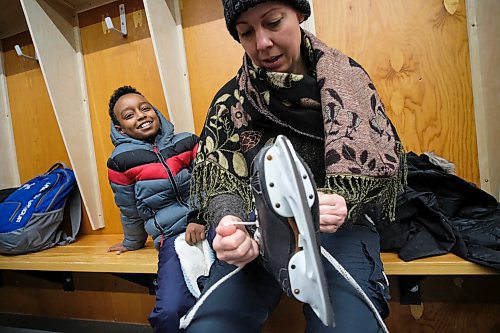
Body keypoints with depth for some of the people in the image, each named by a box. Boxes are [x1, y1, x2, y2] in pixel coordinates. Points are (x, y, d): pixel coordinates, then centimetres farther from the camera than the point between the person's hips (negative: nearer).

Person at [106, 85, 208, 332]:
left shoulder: (188, 142, 8)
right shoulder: (120, 162, 3)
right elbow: (130, 210, 16)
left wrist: (199, 217, -11)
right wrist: (132, 243, 28)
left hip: (211, 221, 2)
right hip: (172, 236, -1)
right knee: (169, 312, -22)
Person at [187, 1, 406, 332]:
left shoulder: (347, 78, 1)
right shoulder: (232, 98, 3)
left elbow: (378, 162, -4)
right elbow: (219, 177, -6)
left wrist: (342, 202, -26)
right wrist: (230, 224, -29)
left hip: (337, 224, 0)